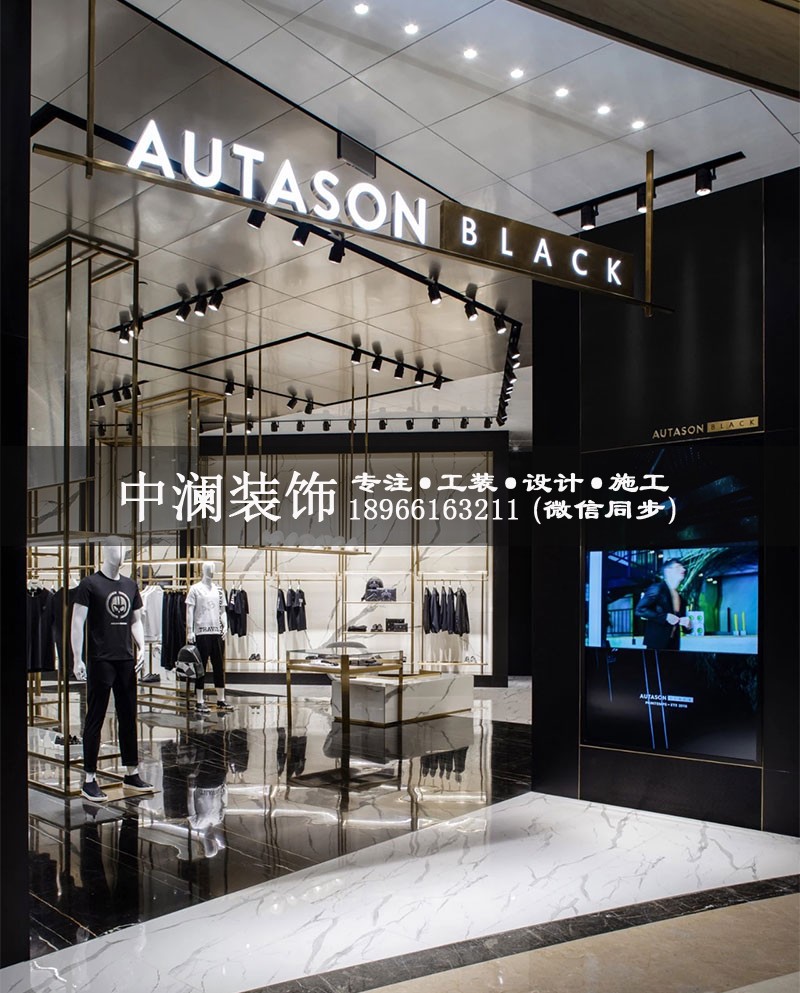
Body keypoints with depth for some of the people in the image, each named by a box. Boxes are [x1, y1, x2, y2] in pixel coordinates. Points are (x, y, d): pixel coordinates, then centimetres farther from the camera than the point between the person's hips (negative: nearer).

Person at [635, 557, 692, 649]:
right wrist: (665, 617, -19)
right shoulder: (657, 588, -6)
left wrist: (686, 623, -1)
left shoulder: (680, 597, 17)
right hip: (656, 644, -7)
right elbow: (640, 610, -16)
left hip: (673, 645, 7)